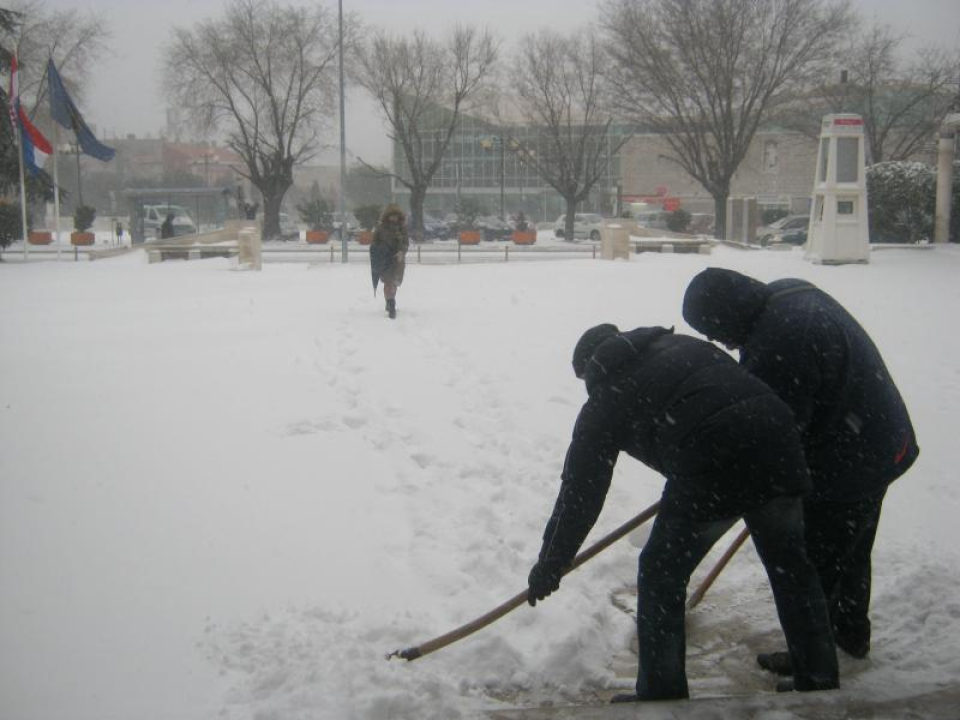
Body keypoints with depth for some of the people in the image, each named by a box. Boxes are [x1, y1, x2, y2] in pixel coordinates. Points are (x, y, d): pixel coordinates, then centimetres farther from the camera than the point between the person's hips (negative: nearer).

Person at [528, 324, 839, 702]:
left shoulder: (605, 401, 12)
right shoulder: (683, 344, 26)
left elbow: (580, 492, 14)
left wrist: (550, 565, 24)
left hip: (711, 470, -5)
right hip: (776, 441, 6)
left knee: (661, 577, 15)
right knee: (791, 564, 23)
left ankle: (662, 697, 23)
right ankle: (820, 682, 35)